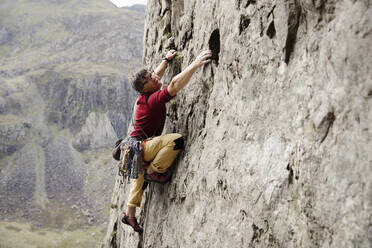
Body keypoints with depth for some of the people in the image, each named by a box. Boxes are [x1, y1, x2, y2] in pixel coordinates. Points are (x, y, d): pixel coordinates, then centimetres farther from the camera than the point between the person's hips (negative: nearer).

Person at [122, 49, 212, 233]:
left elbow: (156, 75, 27)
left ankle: (130, 214, 38)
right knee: (176, 140, -28)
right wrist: (195, 64, -40)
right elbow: (175, 85, -37)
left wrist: (166, 60, 33)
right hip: (140, 146, -10)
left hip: (136, 146, 10)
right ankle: (153, 171, -10)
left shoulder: (144, 96, 5)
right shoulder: (154, 99, -22)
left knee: (140, 178, 26)